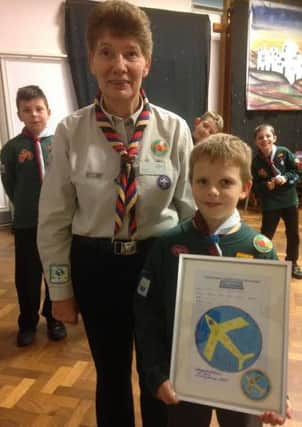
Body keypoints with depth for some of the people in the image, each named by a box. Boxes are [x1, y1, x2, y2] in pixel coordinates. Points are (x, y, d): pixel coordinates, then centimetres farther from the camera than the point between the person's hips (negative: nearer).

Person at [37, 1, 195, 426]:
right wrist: (61, 289, 0)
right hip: (95, 266, 1)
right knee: (111, 375, 21)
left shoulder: (174, 129, -8)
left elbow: (191, 209, -2)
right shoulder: (70, 132, -9)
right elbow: (53, 219, -3)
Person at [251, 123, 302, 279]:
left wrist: (286, 178, -21)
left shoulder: (284, 153, -9)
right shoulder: (256, 161, -9)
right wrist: (266, 186, -23)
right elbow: (255, 186, -5)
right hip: (270, 204, -2)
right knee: (266, 235, 1)